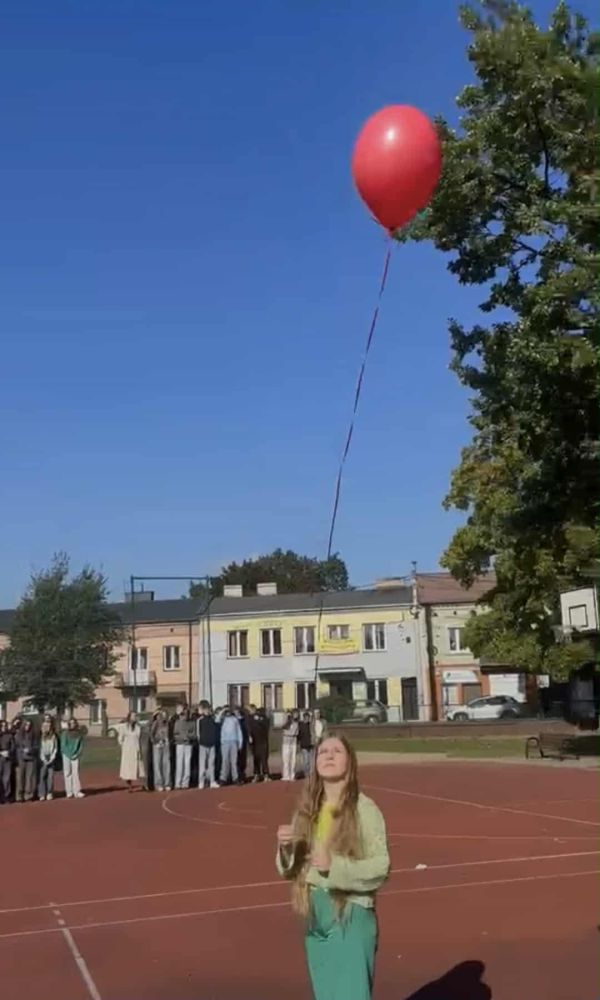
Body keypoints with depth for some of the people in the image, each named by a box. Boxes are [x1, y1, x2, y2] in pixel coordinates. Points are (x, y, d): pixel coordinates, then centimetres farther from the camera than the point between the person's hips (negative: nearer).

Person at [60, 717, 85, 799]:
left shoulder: (79, 733, 5)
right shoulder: (65, 733, -2)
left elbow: (81, 745, 6)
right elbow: (63, 745, -5)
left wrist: (77, 754, -7)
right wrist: (70, 754, -10)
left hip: (75, 756, 1)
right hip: (66, 755, -1)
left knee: (76, 773, -3)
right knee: (67, 773, -1)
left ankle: (77, 792, -4)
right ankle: (69, 792, 1)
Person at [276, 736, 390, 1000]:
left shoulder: (364, 809, -12)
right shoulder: (307, 810, 3)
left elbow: (381, 867, -13)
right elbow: (290, 869, 8)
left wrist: (336, 865, -25)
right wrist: (285, 848, -14)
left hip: (351, 914, -5)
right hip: (315, 914, 5)